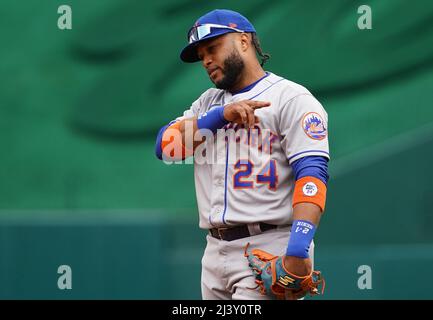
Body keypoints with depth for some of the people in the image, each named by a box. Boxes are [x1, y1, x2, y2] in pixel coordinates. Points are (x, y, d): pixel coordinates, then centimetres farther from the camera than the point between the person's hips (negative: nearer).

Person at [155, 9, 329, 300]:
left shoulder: (291, 98, -3)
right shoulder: (209, 103, 20)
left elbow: (312, 173, -14)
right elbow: (165, 146, 7)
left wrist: (297, 251, -27)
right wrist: (220, 116, -7)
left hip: (269, 253, -7)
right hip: (216, 251, 7)